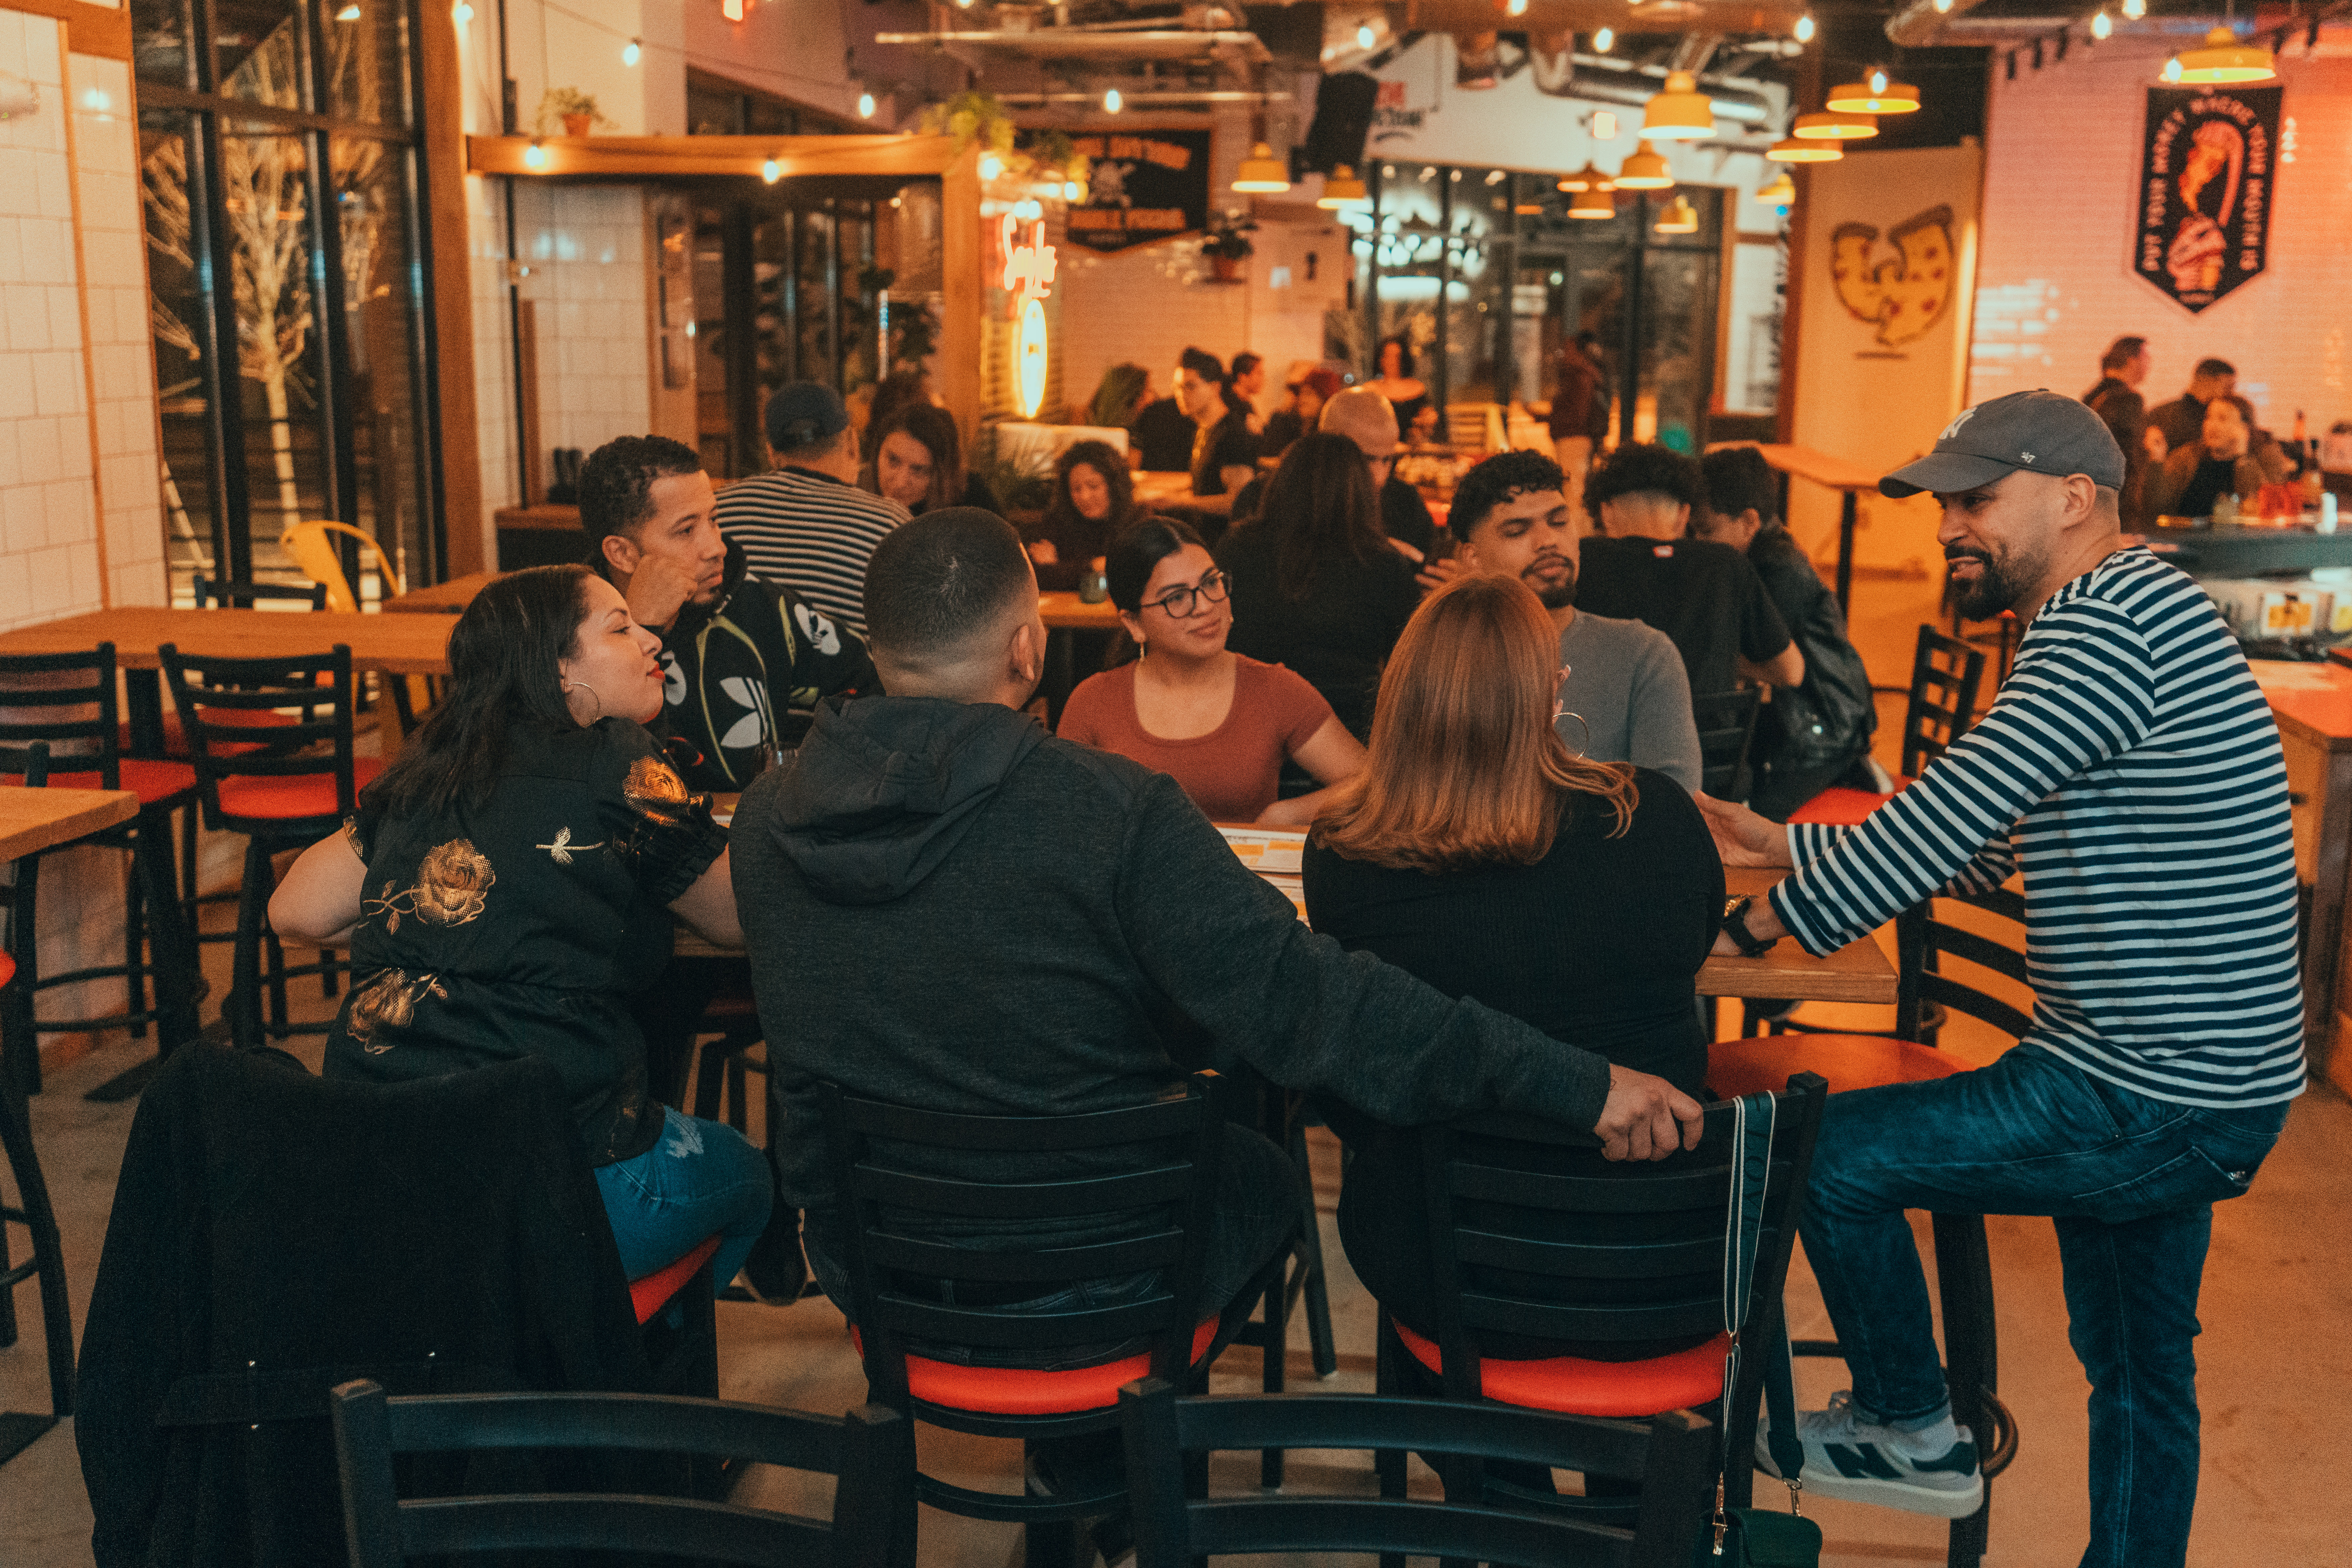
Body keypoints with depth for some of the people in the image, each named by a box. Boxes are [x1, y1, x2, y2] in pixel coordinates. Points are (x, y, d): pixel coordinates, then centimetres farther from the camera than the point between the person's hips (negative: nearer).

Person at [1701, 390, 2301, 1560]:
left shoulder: (2106, 618, -20)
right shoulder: (2125, 617, 16)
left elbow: (1943, 826, -25)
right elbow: (1985, 850, 18)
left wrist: (1761, 920, -12)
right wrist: (1783, 845, 13)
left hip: (2152, 1104, -10)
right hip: (2184, 1090, 10)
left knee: (1829, 1151, -2)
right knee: (2138, 1366, 22)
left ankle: (1910, 1430, 16)